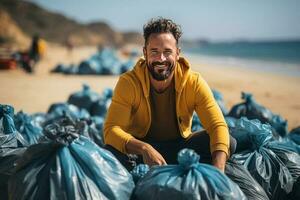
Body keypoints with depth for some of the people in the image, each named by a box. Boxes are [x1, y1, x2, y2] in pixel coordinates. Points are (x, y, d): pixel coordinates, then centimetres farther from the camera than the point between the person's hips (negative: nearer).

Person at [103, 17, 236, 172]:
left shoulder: (194, 83, -15)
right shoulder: (129, 82, -18)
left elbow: (218, 126, -22)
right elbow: (111, 129, -25)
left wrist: (218, 168, -41)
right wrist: (144, 148, -45)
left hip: (180, 147, 2)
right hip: (140, 149, -2)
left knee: (229, 142, -22)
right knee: (110, 152, -34)